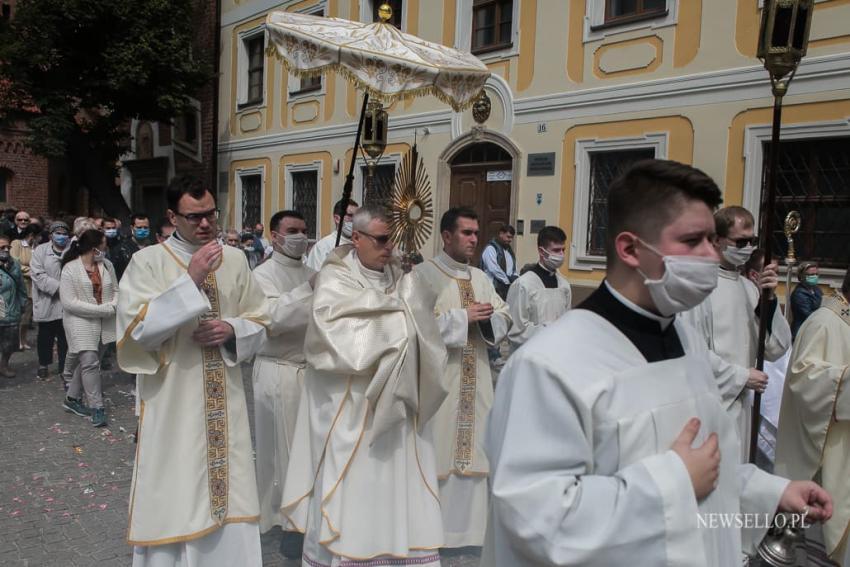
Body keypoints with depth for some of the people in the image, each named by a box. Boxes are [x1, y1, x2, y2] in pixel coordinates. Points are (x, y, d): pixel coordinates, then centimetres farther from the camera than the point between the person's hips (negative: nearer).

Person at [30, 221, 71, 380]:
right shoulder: (40, 251, 0)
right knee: (45, 336, 15)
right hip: (47, 303, 0)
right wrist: (58, 287, -18)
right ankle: (43, 364, 35)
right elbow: (38, 275, -9)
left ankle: (64, 367, 20)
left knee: (65, 337, 7)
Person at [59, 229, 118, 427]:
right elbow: (69, 302, -14)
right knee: (90, 362, -12)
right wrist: (103, 309, -18)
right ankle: (96, 408, -4)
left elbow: (116, 290, 11)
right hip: (80, 321, -5)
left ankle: (72, 399, 30)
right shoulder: (70, 268, -9)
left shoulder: (107, 265, 4)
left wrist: (114, 305, -12)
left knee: (85, 361, 13)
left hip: (103, 323, 5)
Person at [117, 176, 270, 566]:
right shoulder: (148, 261, -6)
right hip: (171, 401, -3)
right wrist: (190, 280, -23)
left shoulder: (235, 260, 5)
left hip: (224, 400, 4)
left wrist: (231, 329, -13)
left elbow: (259, 322, 9)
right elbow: (136, 328, -17)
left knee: (226, 495, 12)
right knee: (175, 498, 6)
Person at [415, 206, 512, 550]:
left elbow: (505, 320, 12)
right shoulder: (423, 274, -6)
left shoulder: (481, 278, 13)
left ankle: (465, 524, 24)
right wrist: (464, 317, -18)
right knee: (436, 449, 0)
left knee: (470, 448, 10)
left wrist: (488, 317, -10)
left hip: (475, 378, 6)